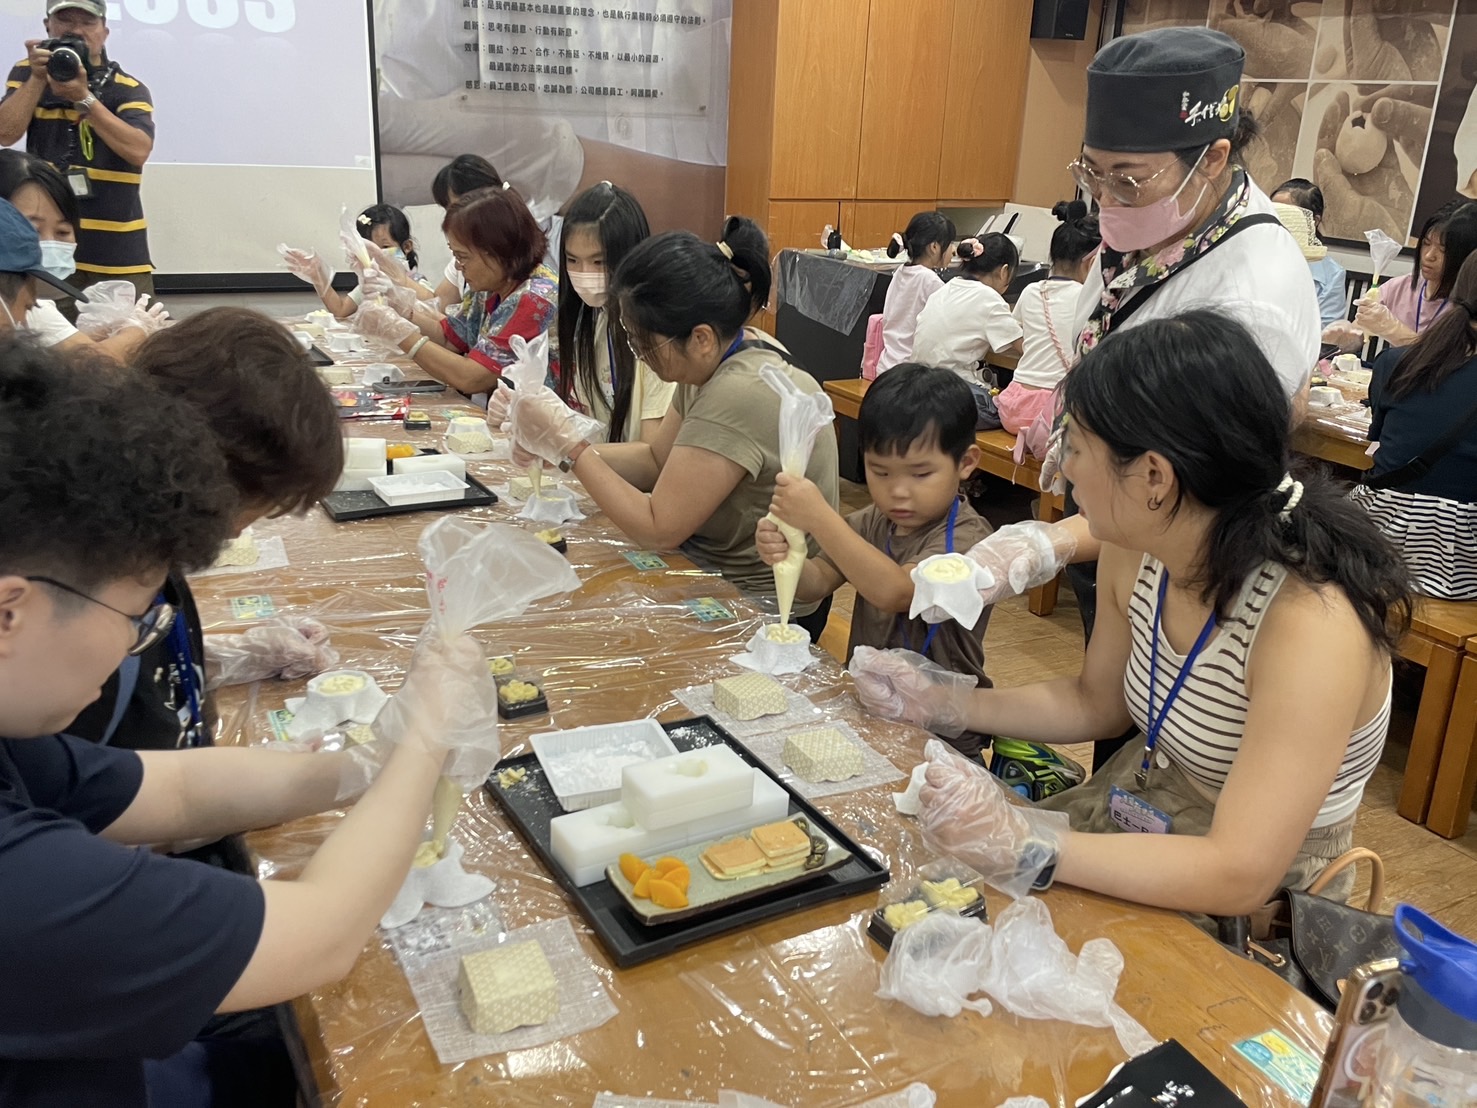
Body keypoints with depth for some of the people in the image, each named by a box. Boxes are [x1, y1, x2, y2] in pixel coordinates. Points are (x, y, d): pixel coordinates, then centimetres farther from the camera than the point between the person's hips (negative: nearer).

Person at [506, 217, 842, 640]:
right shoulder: (721, 355, -4)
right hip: (713, 566, 8)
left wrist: (571, 445, -18)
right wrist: (561, 445, -5)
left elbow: (658, 528, -24)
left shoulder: (738, 397, -30)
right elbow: (657, 459, 8)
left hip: (760, 609, -8)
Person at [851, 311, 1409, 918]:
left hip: (1250, 913, -6)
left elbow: (1240, 875, -30)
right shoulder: (1135, 552, -9)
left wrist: (1023, 846, -36)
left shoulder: (1312, 623, -30)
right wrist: (939, 704, 1)